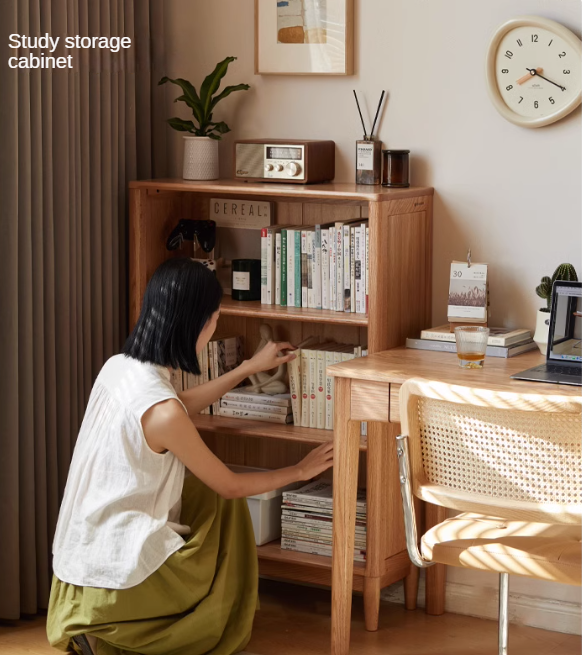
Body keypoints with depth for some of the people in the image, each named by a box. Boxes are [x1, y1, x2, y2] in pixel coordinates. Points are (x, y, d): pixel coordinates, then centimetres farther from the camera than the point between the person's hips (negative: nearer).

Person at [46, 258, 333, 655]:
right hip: (117, 574, -8)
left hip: (83, 555, 8)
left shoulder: (118, 367, -1)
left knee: (217, 502, 21)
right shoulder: (161, 411, -26)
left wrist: (250, 368, 27)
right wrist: (301, 471, 7)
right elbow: (231, 486, -10)